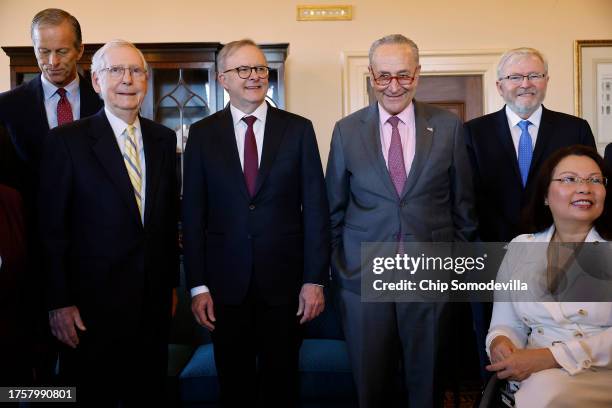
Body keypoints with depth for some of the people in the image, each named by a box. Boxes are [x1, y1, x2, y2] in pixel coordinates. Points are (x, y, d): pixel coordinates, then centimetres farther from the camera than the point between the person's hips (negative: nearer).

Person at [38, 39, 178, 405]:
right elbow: (52, 228, -8)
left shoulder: (165, 139, 6)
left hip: (154, 301, 4)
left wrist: (171, 283, 12)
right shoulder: (67, 140, -8)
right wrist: (59, 303, -9)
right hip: (93, 302, -4)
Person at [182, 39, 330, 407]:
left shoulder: (298, 129, 0)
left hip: (284, 278, 0)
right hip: (225, 280, 1)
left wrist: (315, 280, -5)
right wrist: (197, 285, -3)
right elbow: (193, 213, 1)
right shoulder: (202, 133, 2)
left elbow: (316, 208, -2)